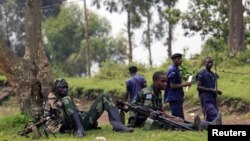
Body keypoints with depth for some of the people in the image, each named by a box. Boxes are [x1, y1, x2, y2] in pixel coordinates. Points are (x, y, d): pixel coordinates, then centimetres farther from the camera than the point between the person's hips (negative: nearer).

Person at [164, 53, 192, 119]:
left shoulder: (175, 69, 17)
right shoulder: (173, 70, -15)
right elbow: (172, 86, -19)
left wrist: (185, 84, 13)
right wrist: (185, 84, -13)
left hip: (177, 98, 11)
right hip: (174, 98, -11)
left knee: (180, 118, 13)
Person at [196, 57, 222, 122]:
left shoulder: (213, 74, 19)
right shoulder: (201, 74, -6)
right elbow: (198, 87, -13)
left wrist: (217, 91, 6)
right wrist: (211, 90, -18)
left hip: (213, 99, 8)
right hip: (206, 100, -8)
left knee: (209, 119, 7)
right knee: (214, 116, -19)